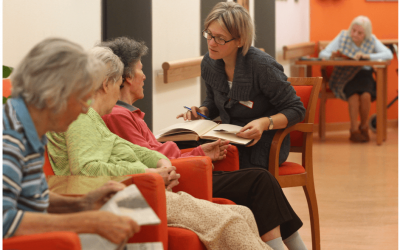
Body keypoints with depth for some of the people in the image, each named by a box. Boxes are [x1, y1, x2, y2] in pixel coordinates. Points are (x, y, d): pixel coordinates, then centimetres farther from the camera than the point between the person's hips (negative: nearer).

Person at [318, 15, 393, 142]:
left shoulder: (371, 40, 1)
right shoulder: (343, 37, -1)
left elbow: (389, 54, -12)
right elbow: (323, 53, -3)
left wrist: (368, 56, -24)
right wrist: (332, 55, -27)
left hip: (363, 75, 1)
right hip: (344, 76, -1)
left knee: (365, 95, -30)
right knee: (354, 95, -31)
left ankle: (364, 127, -3)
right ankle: (354, 130, -14)